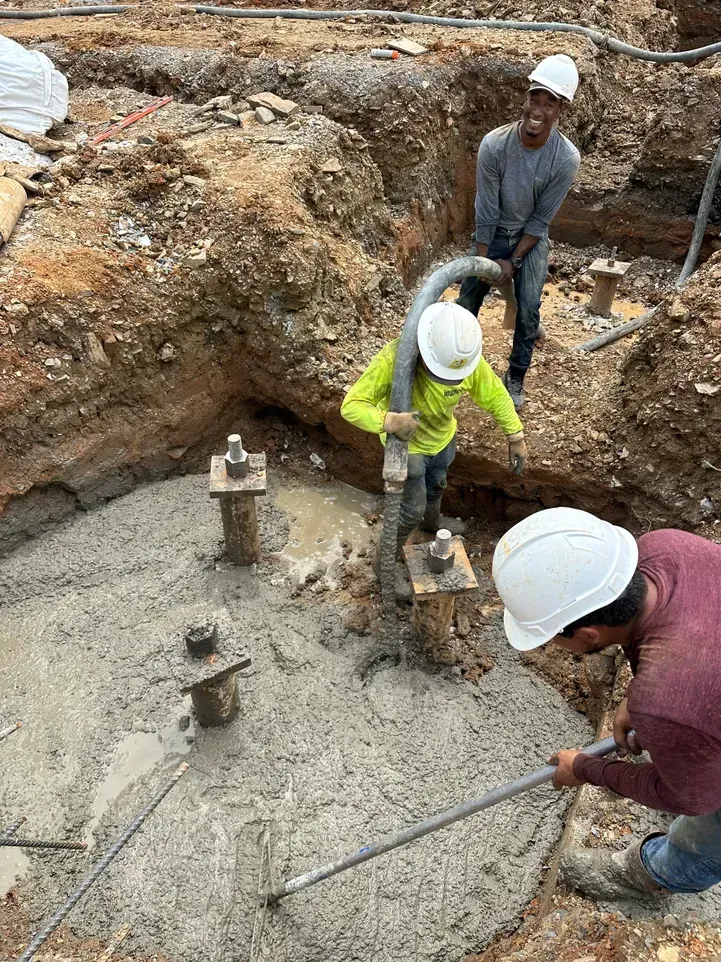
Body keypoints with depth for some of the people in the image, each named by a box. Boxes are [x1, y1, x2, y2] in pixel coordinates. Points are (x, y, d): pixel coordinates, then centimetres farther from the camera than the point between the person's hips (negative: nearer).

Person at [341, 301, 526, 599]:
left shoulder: (469, 360, -28)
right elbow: (352, 406, -41)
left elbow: (495, 395, -11)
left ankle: (432, 519, 65)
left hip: (443, 438, 5)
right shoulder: (394, 359, -41)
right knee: (412, 508, 4)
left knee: (436, 485, 32)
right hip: (407, 446, -5)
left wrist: (516, 436, -9)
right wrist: (389, 421, -59)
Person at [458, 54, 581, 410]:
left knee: (528, 310, -9)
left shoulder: (567, 158, -24)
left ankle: (515, 377, 8)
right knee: (467, 301, 3)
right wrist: (483, 260, -15)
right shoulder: (494, 144, -25)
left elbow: (541, 219, -16)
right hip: (492, 234, 1)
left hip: (531, 238, 0)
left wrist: (514, 261, -17)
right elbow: (486, 211, -18)